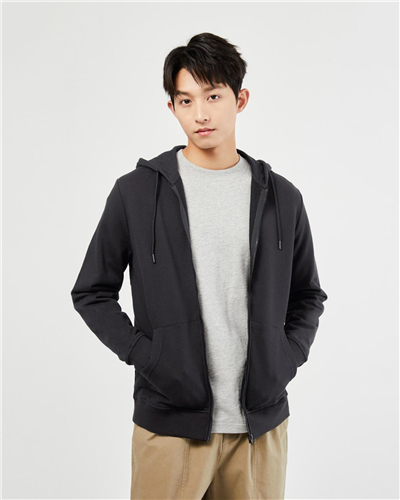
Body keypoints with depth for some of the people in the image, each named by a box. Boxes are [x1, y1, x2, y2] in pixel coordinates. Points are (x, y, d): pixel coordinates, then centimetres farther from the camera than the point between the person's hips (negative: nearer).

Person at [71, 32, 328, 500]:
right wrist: (143, 354, -7)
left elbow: (308, 295, 15)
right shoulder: (136, 192, -2)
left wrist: (287, 357, 1)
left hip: (262, 423, 2)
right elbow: (91, 292, 3)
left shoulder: (281, 197, 5)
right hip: (171, 423, -2)